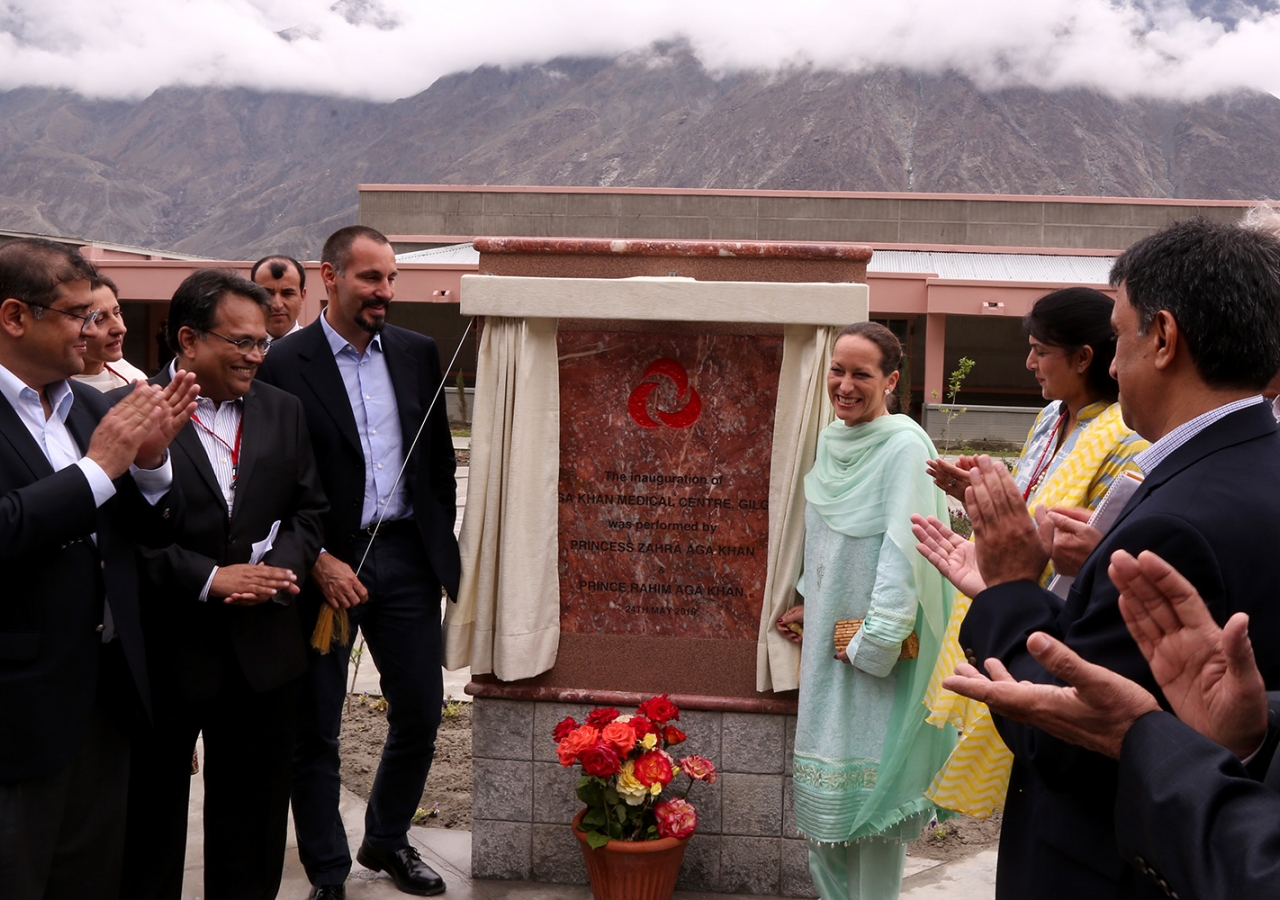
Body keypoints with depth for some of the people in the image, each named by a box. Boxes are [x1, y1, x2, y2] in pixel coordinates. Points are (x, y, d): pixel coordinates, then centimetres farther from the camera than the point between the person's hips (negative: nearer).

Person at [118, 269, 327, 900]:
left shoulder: (282, 410, 7)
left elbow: (308, 509, 8)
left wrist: (279, 571, -10)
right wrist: (208, 578, -19)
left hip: (264, 650, 4)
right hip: (164, 651, -4)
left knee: (254, 812, 15)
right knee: (151, 812, 12)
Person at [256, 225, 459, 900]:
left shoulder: (418, 353, 7)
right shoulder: (284, 365, -8)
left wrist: (443, 548, 9)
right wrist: (317, 561, -16)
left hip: (405, 556, 4)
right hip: (323, 564, -4)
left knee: (421, 710, 11)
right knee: (315, 728, 6)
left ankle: (386, 840, 34)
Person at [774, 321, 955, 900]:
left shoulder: (904, 447, -14)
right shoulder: (831, 441, 9)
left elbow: (904, 550, -19)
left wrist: (874, 644, -20)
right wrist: (808, 603, 14)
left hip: (878, 647, -7)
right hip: (826, 638, 8)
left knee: (871, 786, 0)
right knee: (825, 787, 14)